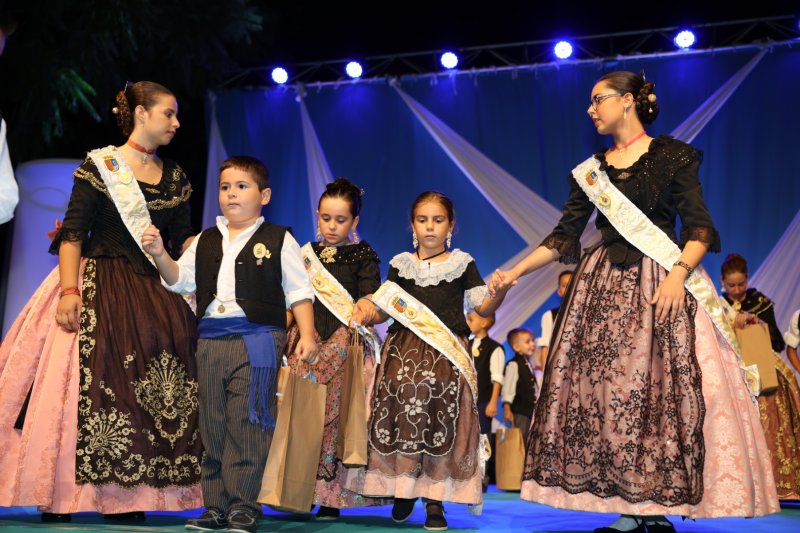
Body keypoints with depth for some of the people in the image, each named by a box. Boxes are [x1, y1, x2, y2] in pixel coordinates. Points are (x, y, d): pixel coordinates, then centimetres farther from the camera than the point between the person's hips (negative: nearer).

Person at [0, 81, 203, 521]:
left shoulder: (175, 177, 13)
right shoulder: (99, 165, -2)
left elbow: (183, 240, 15)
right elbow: (73, 232, -8)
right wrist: (69, 290, -17)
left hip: (154, 295, 5)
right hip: (98, 290, -5)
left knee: (151, 391, -2)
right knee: (82, 388, -8)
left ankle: (125, 498, 3)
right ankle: (58, 497, -1)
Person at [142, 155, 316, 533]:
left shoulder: (278, 240, 5)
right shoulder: (205, 242, 18)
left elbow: (298, 291, 3)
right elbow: (179, 280, 18)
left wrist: (306, 334, -6)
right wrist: (160, 255, 1)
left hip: (257, 337, -5)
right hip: (210, 338, 5)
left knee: (246, 424, -7)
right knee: (211, 426, 6)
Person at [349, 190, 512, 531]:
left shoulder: (462, 263, 11)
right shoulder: (400, 264, 15)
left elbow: (483, 308, 7)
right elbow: (385, 309, 16)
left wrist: (499, 291, -12)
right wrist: (367, 308, -5)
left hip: (447, 352, -1)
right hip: (404, 347, 1)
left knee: (442, 417, -14)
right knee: (402, 396, -16)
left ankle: (435, 498, -7)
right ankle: (403, 488, 2)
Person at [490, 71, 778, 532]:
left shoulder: (672, 156, 1)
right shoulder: (590, 171, 14)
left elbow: (699, 228, -5)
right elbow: (564, 236, 12)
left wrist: (678, 273, -21)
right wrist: (514, 273, 4)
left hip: (662, 286, -4)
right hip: (605, 287, 4)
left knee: (664, 388, -9)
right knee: (605, 389, -2)